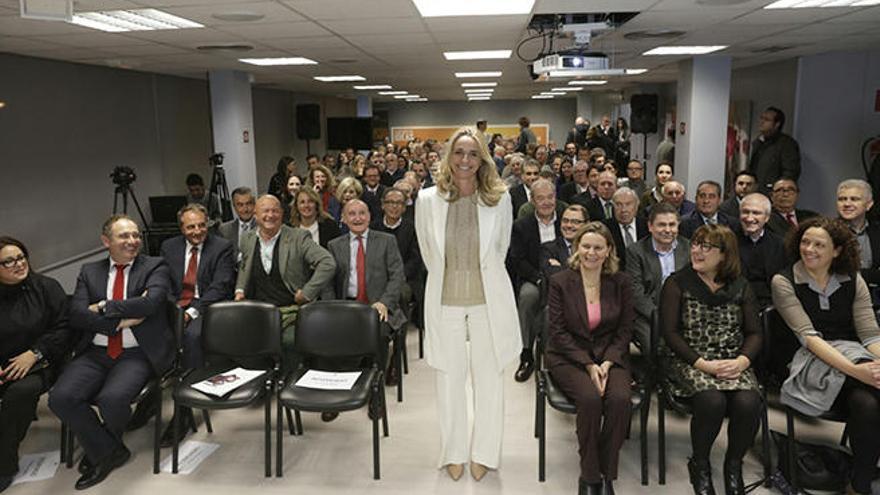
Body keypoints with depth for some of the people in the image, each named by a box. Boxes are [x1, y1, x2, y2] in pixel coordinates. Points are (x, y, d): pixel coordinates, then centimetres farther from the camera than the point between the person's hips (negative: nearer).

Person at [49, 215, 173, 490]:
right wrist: (123, 319, -12)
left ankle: (100, 450, 9)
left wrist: (103, 307, -8)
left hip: (137, 354, -4)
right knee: (60, 397, -20)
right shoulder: (89, 272, 13)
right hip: (95, 353, 4)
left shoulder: (154, 267, 4)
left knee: (112, 398, -28)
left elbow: (151, 302, -15)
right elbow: (77, 315, 0)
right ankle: (109, 452, 2)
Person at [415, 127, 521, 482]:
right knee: (450, 379, 12)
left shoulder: (500, 199, -7)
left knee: (489, 378, 10)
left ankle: (484, 454, 29)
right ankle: (454, 453, 31)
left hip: (489, 300, 0)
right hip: (445, 300, 1)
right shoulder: (427, 200, -6)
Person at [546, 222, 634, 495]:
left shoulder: (621, 283, 5)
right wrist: (588, 365, -14)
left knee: (620, 398, -28)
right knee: (590, 398, -30)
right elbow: (558, 332, -5)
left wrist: (607, 363, -12)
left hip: (610, 356, 2)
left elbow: (625, 331, 5)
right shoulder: (560, 282, -2)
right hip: (568, 357, -2)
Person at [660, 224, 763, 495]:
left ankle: (733, 466, 2)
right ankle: (699, 465, -3)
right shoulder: (677, 284, 2)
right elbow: (670, 332, -5)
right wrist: (702, 364, -16)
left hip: (732, 363, 3)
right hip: (689, 360, -3)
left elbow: (754, 333, 9)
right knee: (711, 401, -32)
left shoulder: (740, 287, 11)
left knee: (748, 403, -27)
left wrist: (742, 361, -12)